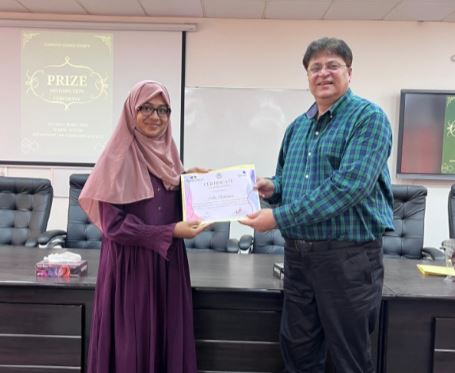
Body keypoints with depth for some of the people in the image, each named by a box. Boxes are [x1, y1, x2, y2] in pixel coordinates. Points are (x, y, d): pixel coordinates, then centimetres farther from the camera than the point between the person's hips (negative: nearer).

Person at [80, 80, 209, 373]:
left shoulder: (167, 152, 8)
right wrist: (170, 232, -20)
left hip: (168, 262, 6)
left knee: (168, 335, 13)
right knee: (133, 342, 5)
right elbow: (113, 224, -15)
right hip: (131, 265, -6)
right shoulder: (119, 157, -12)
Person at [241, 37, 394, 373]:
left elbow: (349, 185, -23)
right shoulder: (297, 127, 11)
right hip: (298, 253, 7)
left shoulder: (368, 117, -11)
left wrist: (279, 217, -24)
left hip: (349, 255, -6)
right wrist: (272, 187, -4)